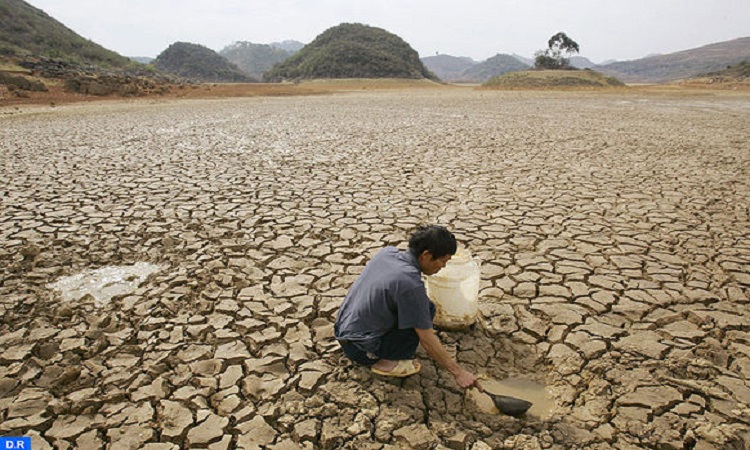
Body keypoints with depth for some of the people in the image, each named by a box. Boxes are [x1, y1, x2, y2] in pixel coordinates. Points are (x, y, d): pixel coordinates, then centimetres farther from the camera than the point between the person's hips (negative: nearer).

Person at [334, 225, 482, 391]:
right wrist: (458, 372, -9)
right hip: (360, 349, -8)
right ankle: (385, 362, -4)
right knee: (427, 309, -7)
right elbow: (427, 341, -19)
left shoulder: (387, 252, -2)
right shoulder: (411, 284, -25)